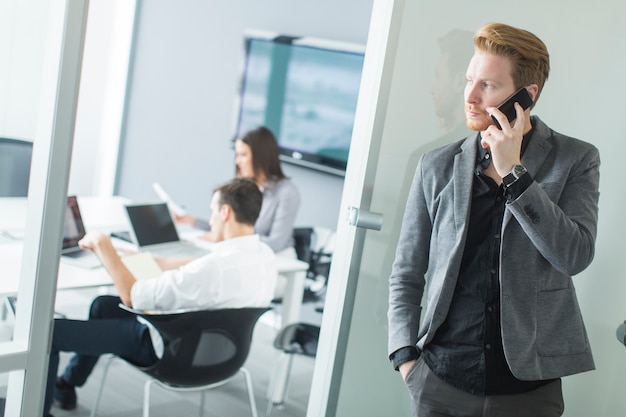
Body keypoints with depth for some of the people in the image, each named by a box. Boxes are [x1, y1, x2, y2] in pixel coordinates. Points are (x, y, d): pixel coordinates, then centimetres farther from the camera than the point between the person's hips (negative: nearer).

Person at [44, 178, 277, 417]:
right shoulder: (265, 255, -9)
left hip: (169, 349, -9)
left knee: (49, 330, -1)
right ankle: (67, 384, 41)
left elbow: (131, 296, -24)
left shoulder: (214, 267, -35)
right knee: (103, 304, 27)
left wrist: (102, 245, -12)